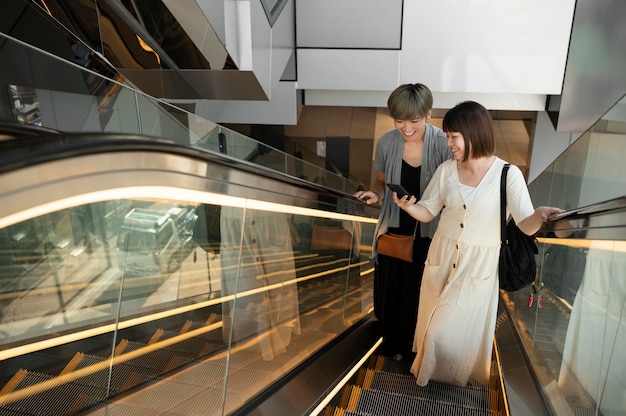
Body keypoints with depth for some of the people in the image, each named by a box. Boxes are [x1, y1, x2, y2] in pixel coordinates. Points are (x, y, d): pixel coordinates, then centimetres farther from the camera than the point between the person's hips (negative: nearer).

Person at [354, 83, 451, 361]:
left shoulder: (443, 145, -19)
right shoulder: (386, 143, -11)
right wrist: (375, 194, -17)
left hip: (428, 234, -2)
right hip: (394, 231, 2)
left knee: (420, 291, 15)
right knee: (391, 287, 18)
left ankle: (417, 343, 45)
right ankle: (393, 339, 49)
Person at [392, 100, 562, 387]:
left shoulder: (508, 174, -16)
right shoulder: (446, 170, -5)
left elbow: (526, 225, -21)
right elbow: (427, 213, 0)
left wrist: (540, 214, -44)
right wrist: (408, 206, -22)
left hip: (479, 266, -3)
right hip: (442, 258, 4)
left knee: (461, 329, 9)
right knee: (433, 323, 19)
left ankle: (455, 376, 42)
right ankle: (426, 368, 49)